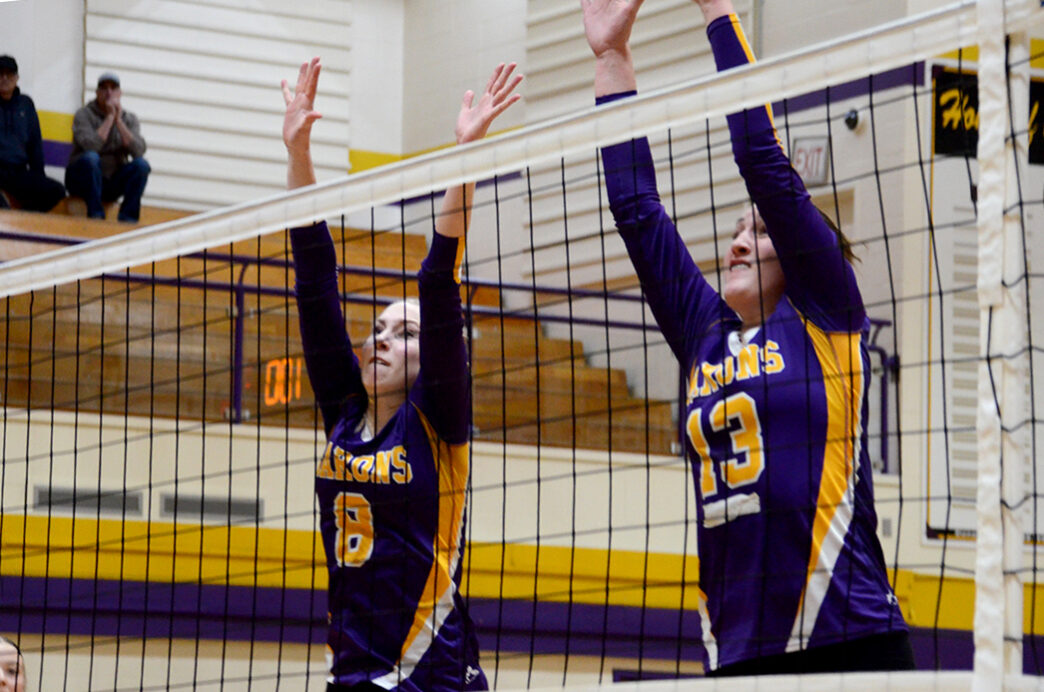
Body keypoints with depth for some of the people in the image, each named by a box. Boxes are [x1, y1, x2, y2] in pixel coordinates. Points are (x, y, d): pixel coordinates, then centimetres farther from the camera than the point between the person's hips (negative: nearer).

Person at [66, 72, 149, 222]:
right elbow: (91, 146, -26)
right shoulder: (84, 115, -6)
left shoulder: (129, 119, 5)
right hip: (83, 179, -3)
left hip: (112, 185, 3)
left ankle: (127, 218, -20)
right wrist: (110, 117, -18)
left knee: (141, 164, -22)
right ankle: (96, 214, -30)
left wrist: (118, 120, -15)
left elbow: (138, 151, -14)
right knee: (91, 157, -34)